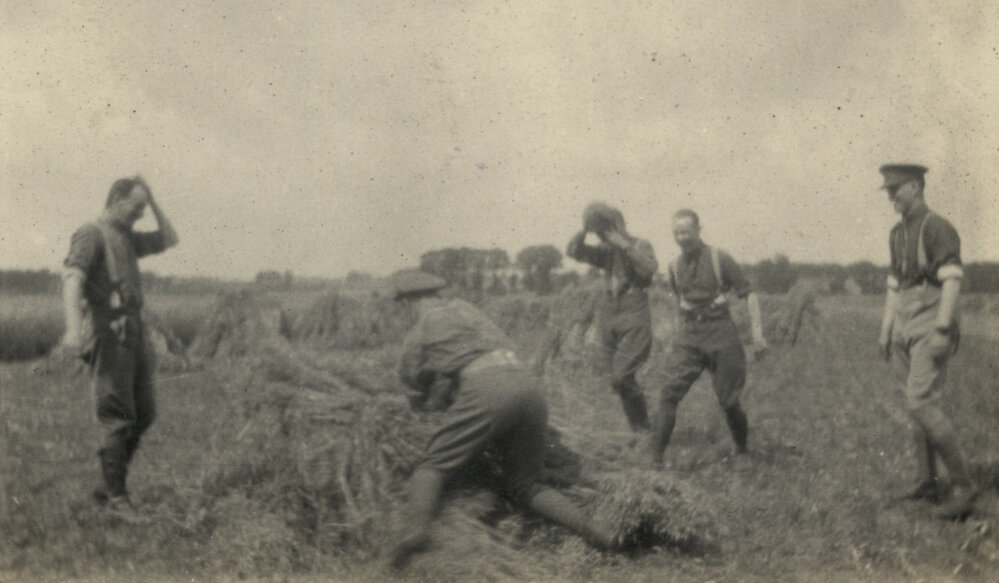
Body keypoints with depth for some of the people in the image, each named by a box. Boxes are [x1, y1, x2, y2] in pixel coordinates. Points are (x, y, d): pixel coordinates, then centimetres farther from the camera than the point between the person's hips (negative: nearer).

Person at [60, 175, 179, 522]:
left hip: (133, 334, 9)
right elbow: (72, 277, -19)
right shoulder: (91, 234, -6)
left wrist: (153, 203, 16)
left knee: (143, 415, 10)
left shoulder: (128, 239, 20)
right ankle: (116, 496, 0)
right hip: (109, 335, -9)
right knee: (118, 418, -7)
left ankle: (108, 489, 18)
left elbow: (169, 239, 30)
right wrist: (74, 327, -33)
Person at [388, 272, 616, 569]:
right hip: (528, 386, 5)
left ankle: (418, 528, -26)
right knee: (522, 487, 17)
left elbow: (417, 399, 26)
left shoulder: (417, 335, 17)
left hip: (485, 392, -5)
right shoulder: (464, 308, 30)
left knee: (431, 468, 4)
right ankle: (593, 531, -2)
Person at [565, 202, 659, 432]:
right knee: (621, 380, 7)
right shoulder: (606, 251, 13)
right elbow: (573, 251, 3)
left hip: (634, 320, -6)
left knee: (621, 377, -17)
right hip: (609, 317, 6)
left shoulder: (640, 245, 1)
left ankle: (643, 428, -1)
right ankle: (637, 430, 18)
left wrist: (624, 245, -19)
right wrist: (585, 229, -10)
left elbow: (650, 267, -20)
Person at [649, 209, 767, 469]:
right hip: (688, 336, 3)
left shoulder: (719, 259, -6)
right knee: (670, 394, -14)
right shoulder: (675, 267, 8)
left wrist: (757, 333, -14)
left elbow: (748, 295, -5)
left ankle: (743, 449, 28)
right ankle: (655, 458, -15)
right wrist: (677, 337, 22)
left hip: (720, 334, -3)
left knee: (728, 399, 1)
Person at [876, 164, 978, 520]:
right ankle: (928, 484, 17)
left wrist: (942, 330, -24)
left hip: (930, 329, -9)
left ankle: (963, 485, -10)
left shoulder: (938, 228, -11)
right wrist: (885, 330, 16)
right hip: (905, 329, 9)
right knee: (918, 405, 10)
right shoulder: (898, 234, 15)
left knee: (921, 404, -17)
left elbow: (952, 281, -18)